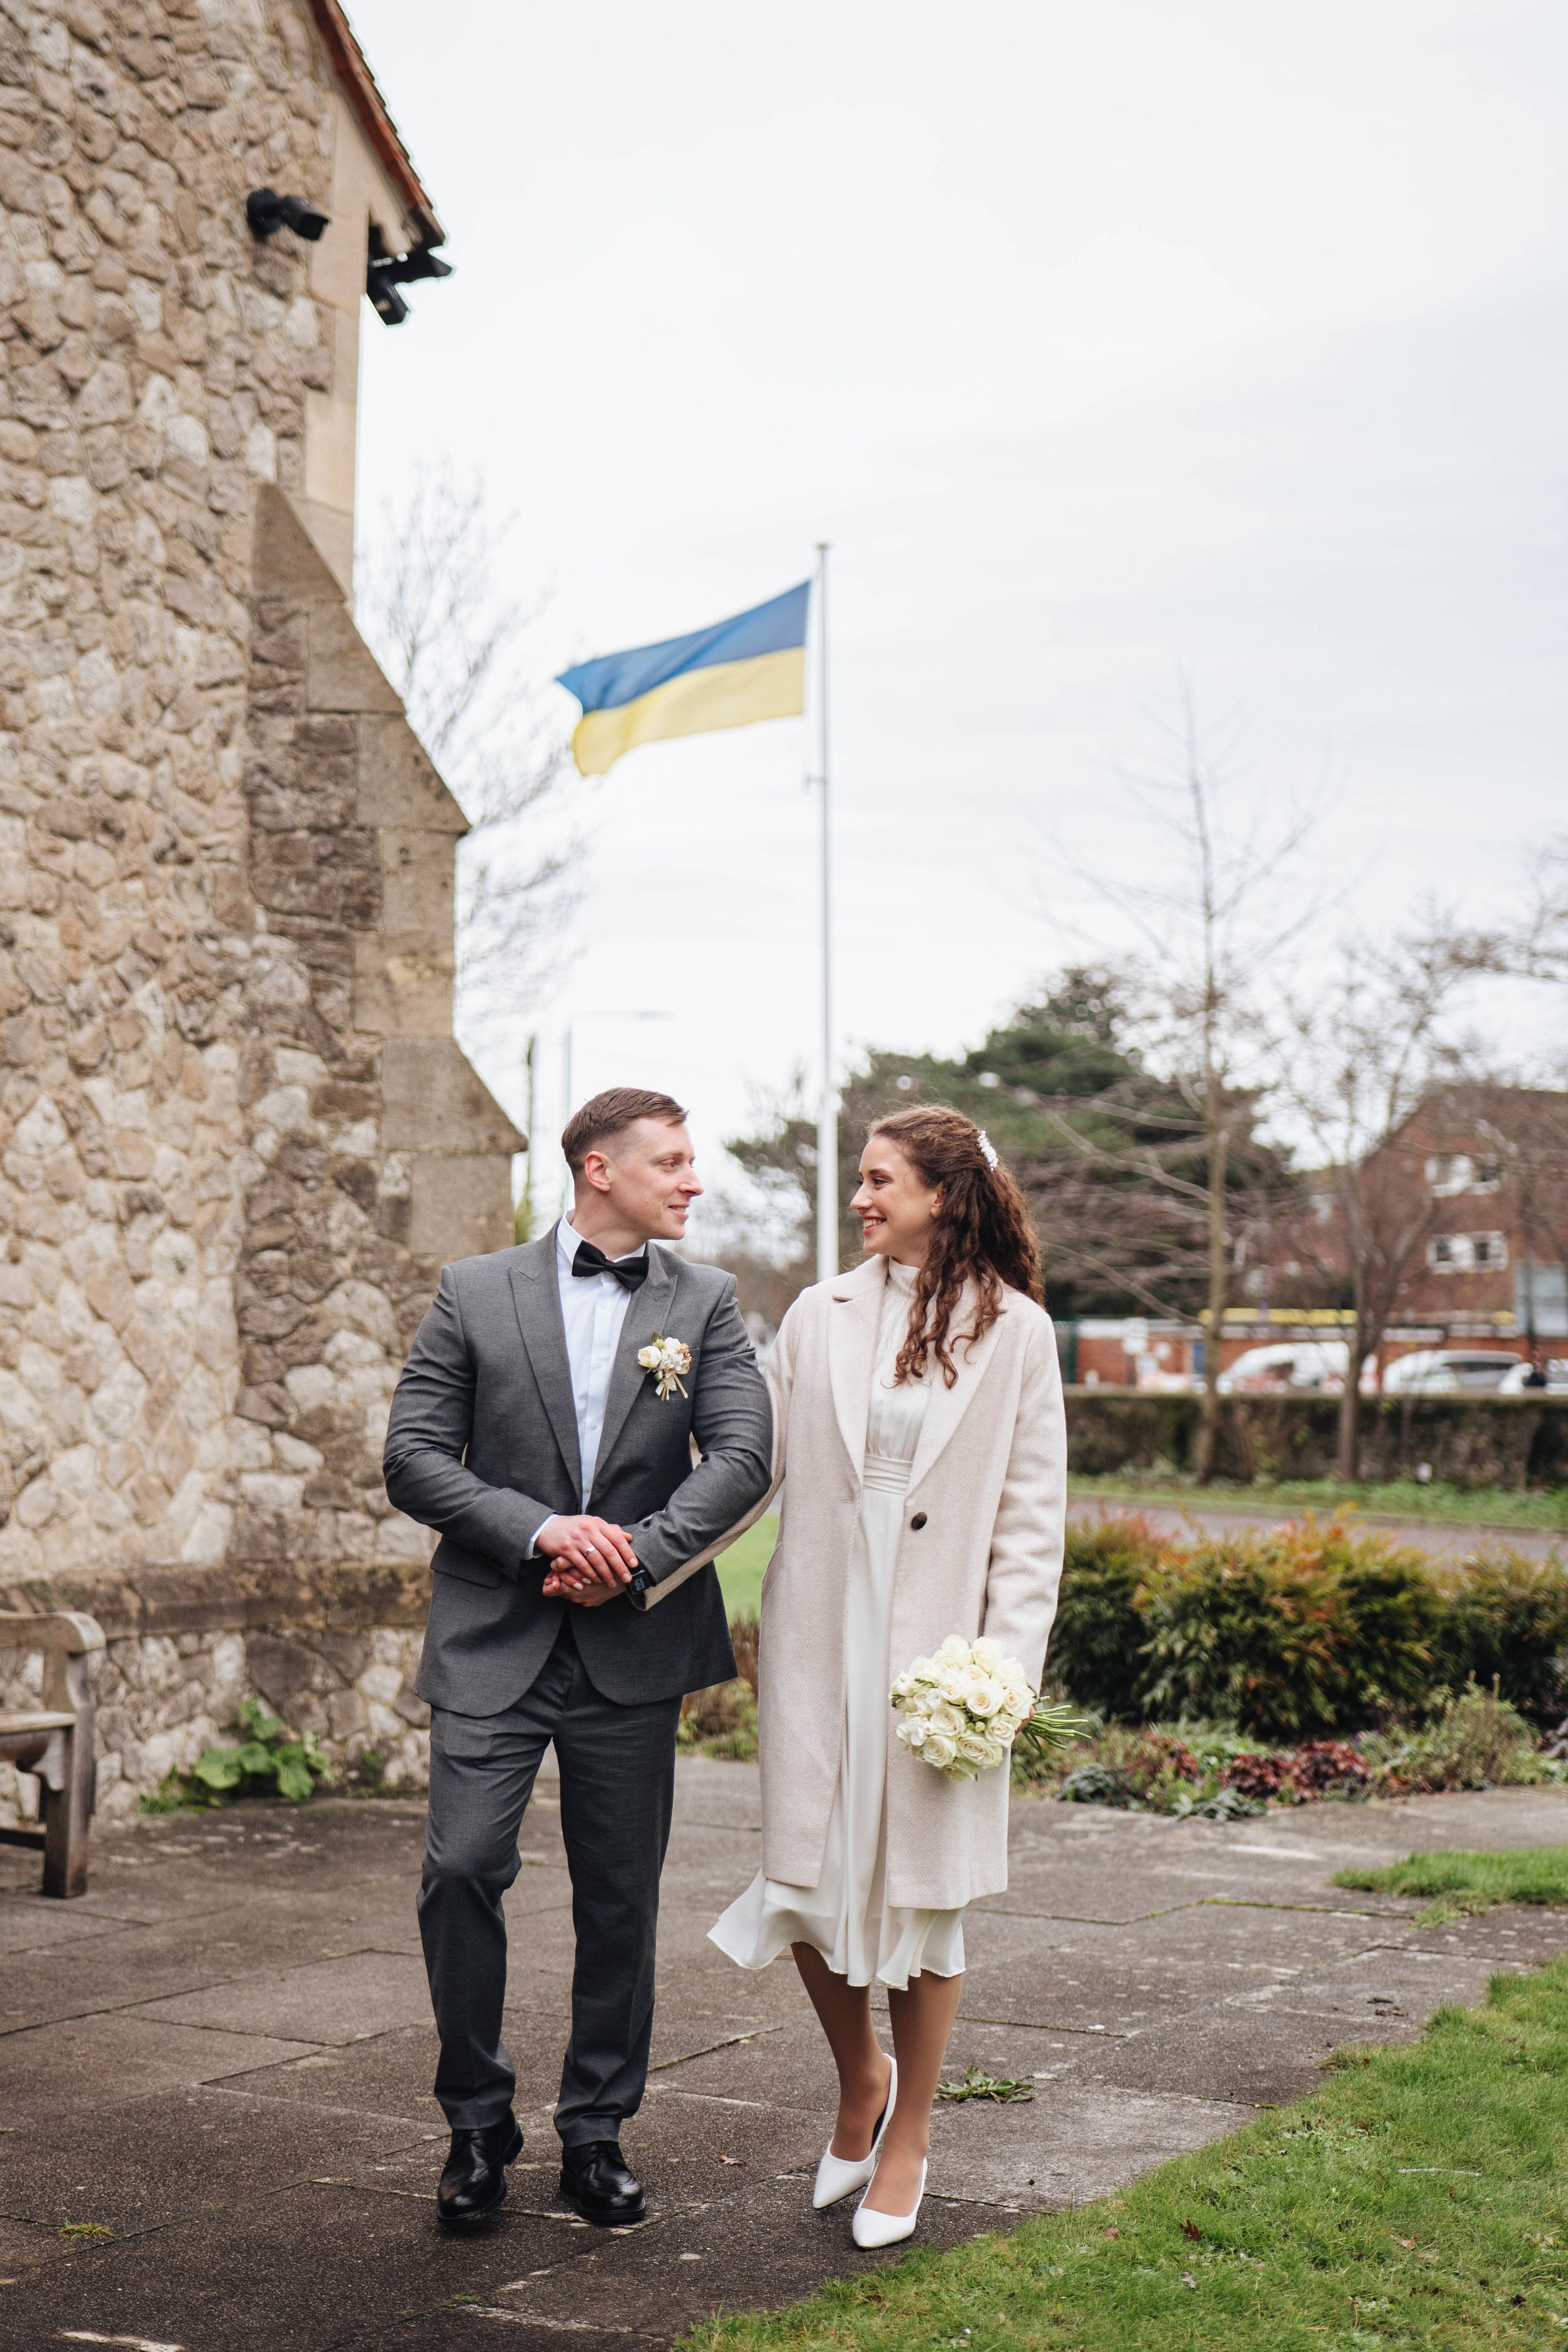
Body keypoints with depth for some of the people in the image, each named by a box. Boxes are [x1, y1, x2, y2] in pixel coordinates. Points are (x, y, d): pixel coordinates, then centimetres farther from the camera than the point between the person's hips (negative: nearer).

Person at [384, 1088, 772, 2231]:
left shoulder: (706, 1302, 7)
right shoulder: (475, 1293, 3)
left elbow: (742, 1458, -4)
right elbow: (415, 1459, -2)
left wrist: (634, 1559, -15)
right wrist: (539, 1530, -15)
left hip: (634, 1645, 1)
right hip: (494, 1637, -1)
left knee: (621, 1898, 7)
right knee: (462, 1870, -8)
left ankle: (597, 2134, 22)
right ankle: (479, 2125, 12)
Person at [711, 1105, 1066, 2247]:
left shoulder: (1015, 1330, 0)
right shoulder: (820, 1316, 6)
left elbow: (1032, 1513, -1)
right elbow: (755, 1467, 9)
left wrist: (1005, 1661, -9)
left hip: (937, 1637, -2)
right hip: (819, 1628, 2)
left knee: (923, 1886, 4)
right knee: (807, 1874, 3)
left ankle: (907, 2137, 23)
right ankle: (861, 2077, 31)